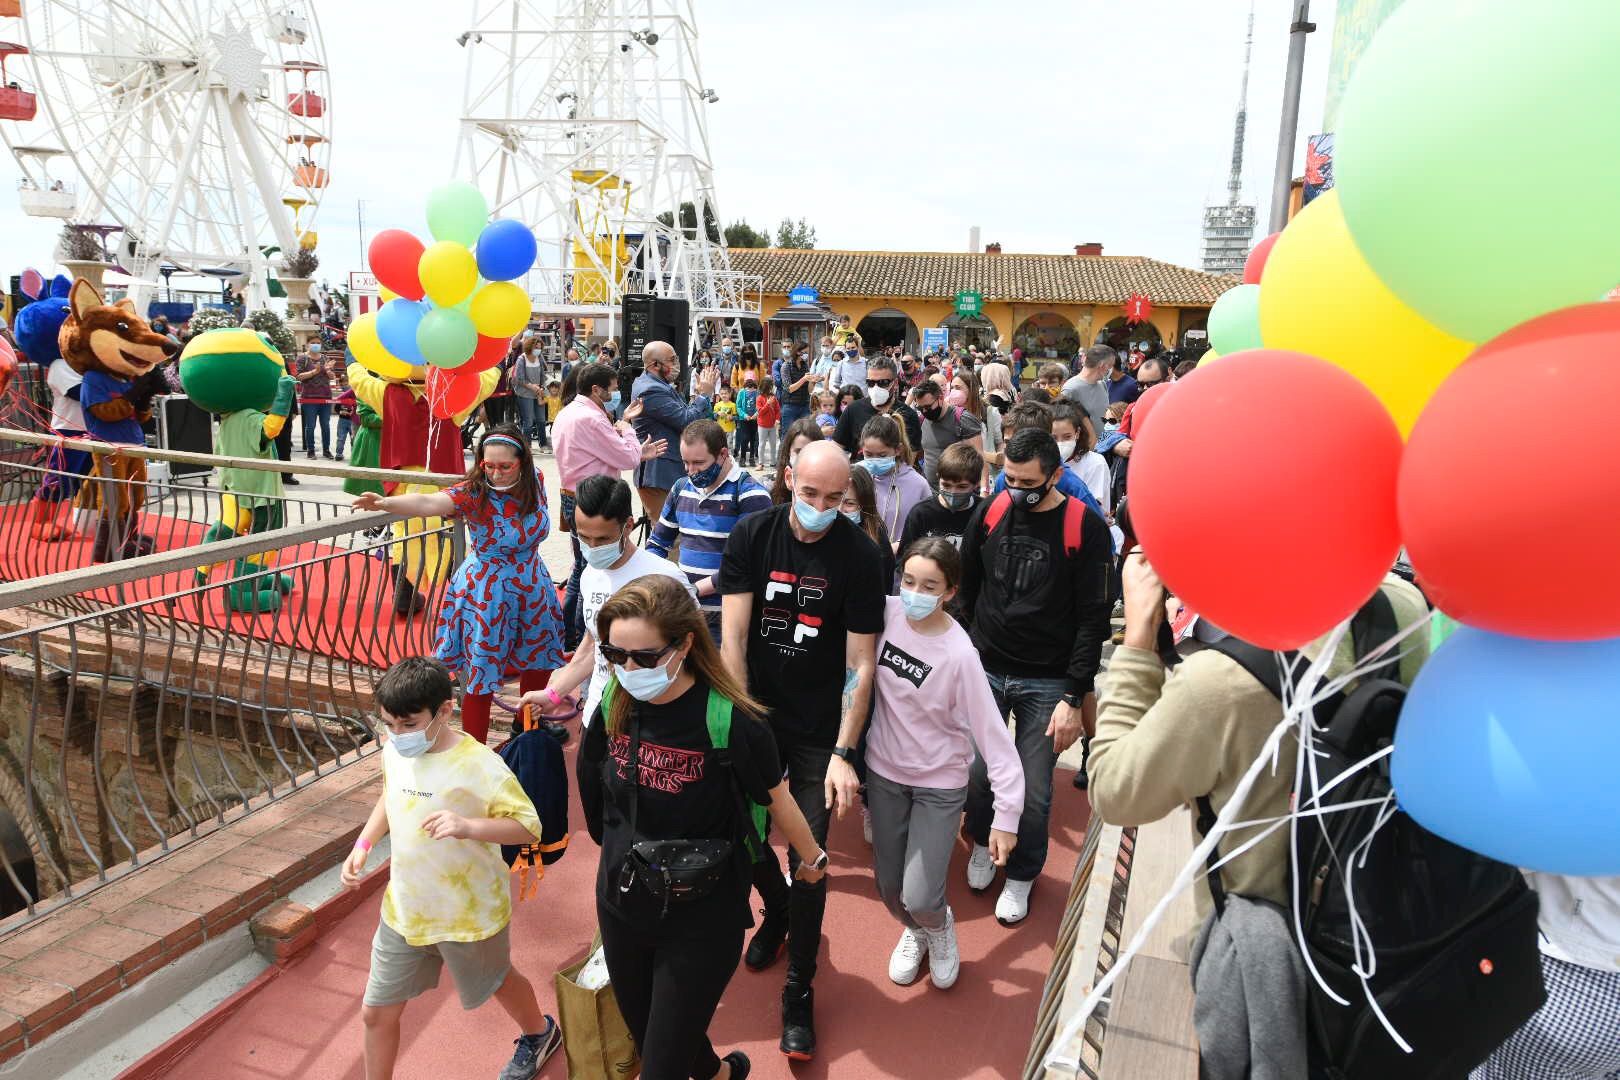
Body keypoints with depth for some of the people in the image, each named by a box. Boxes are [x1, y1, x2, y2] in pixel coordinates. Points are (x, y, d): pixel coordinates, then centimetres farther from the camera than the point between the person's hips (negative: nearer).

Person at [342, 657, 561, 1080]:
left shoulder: (479, 765, -28)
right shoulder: (394, 750, -8)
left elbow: (529, 827, -25)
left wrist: (468, 826, -39)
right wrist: (362, 845, 0)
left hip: (469, 914, -5)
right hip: (404, 911, 5)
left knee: (497, 982, 22)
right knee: (375, 1012, 12)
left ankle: (540, 1033, 53)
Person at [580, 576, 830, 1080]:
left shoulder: (729, 720, -26)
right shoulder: (613, 707, -12)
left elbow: (776, 798, -9)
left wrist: (812, 860, 5)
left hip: (702, 921, -5)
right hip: (620, 907, 5)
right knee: (644, 1034, 26)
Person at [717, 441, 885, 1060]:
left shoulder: (860, 556, -14)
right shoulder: (752, 536, -9)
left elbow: (861, 663, -13)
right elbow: (732, 636, -10)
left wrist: (843, 753, -17)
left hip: (820, 730, -2)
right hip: (755, 714, 2)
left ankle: (799, 990, 24)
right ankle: (776, 910, 47)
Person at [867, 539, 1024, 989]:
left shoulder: (959, 654, -24)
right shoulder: (887, 612, -14)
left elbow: (993, 736, -21)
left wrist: (1005, 815, -21)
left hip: (940, 783, -4)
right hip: (884, 771, 4)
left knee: (919, 898, -8)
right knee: (889, 888, 14)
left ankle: (940, 926, 30)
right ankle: (914, 931, 49)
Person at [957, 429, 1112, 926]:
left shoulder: (1085, 527, -10)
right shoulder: (990, 512, -1)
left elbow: (1093, 619, -9)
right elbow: (966, 590, 9)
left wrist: (1074, 698, -12)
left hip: (1047, 683, -2)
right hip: (984, 670, 3)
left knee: (1033, 792, 4)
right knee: (977, 775, 8)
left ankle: (1021, 875, 32)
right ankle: (983, 843, 40)